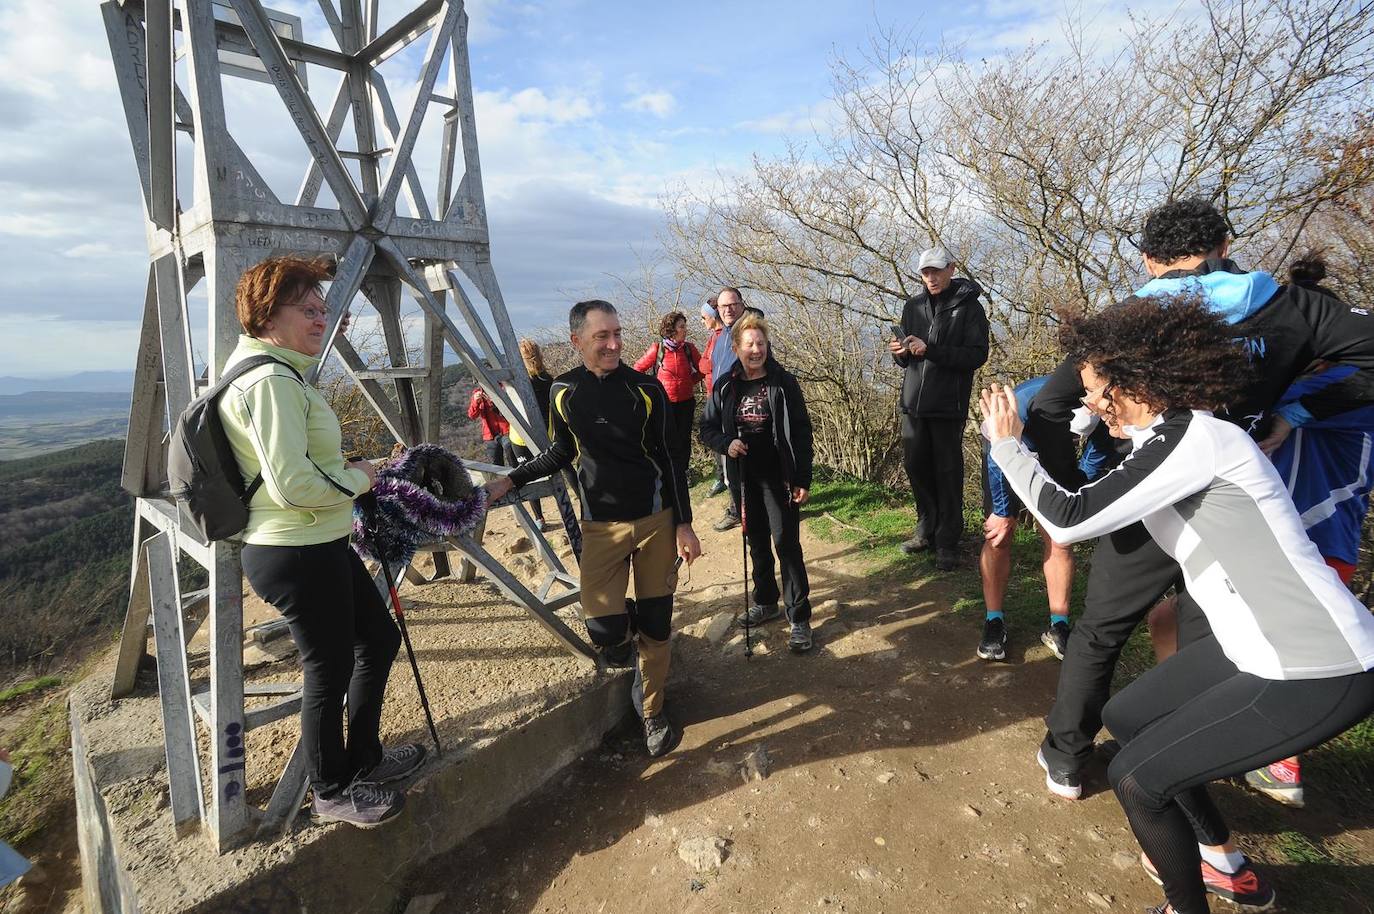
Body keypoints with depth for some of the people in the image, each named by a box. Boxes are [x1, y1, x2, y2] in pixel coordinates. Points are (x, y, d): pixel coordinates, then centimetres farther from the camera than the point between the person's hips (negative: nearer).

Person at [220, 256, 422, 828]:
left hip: (321, 545, 11)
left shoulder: (273, 372, 13)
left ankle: (363, 758, 38)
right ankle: (332, 793, 29)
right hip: (297, 554, -11)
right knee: (329, 669, 6)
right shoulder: (271, 381, -20)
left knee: (379, 638, 20)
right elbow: (292, 485, -26)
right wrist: (359, 477, -10)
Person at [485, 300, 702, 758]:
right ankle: (623, 637, 29)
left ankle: (653, 712, 29)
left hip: (656, 520, 0)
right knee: (604, 627, -10)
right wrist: (511, 480, 6)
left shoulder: (646, 389, -5)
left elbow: (670, 459, 0)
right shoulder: (564, 392, -1)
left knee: (655, 624, 6)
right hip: (601, 526, 1)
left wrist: (683, 524, -3)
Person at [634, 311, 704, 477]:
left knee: (684, 440, 11)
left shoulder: (689, 348, -2)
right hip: (665, 403, -2)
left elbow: (702, 368, 13)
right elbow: (638, 368, 3)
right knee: (670, 441, 3)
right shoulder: (657, 348, -9)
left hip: (686, 402, 3)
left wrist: (691, 382, 5)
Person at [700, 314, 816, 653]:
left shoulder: (783, 382, -8)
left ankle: (799, 618, 7)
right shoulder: (725, 386, 2)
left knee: (786, 543, -4)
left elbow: (801, 433, -7)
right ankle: (766, 602, 34)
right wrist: (726, 443, -14)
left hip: (779, 477, -4)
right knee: (757, 542, 16)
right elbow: (708, 428, 8)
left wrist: (803, 480, -11)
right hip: (745, 478, 4)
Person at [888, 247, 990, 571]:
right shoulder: (913, 306, 11)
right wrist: (901, 353, -8)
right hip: (914, 401, 5)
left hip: (948, 404, -4)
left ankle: (947, 542, 11)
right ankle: (927, 528, 26)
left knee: (947, 472, 1)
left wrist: (930, 350, -22)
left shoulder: (968, 307, -3)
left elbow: (977, 355, -12)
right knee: (915, 465, 9)